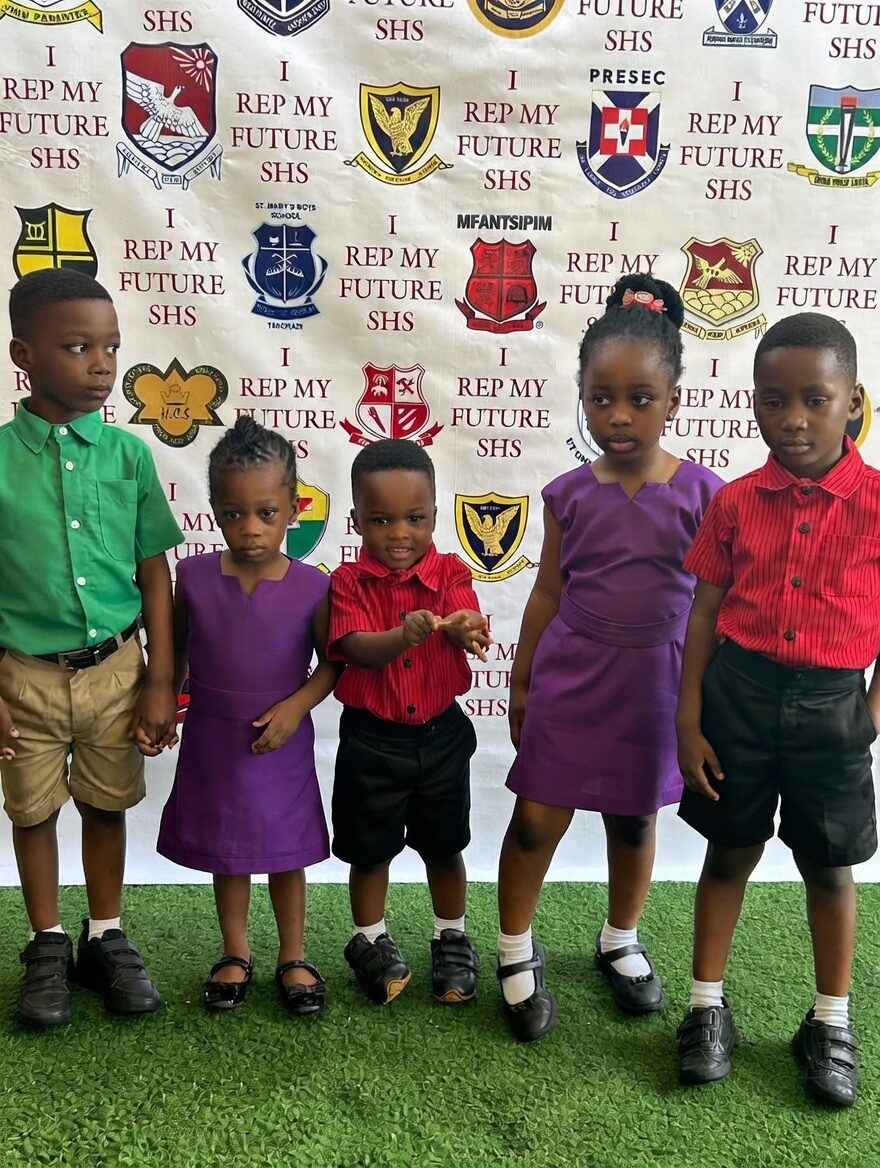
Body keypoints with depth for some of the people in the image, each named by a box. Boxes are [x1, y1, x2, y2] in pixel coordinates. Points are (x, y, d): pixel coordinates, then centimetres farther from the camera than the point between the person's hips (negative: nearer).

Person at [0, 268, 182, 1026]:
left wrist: (160, 682, -1)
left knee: (107, 807, 15)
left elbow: (155, 573, -1)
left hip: (114, 670, 1)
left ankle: (106, 940, 34)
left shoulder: (129, 454, -5)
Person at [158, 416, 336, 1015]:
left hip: (282, 743, -1)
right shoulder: (194, 576, -10)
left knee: (286, 851, 14)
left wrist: (297, 705, -18)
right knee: (225, 851, 18)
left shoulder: (311, 586, -15)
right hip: (213, 741, 2)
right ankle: (236, 954, 37)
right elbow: (176, 648, 3)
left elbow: (332, 661, -5)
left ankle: (293, 956, 33)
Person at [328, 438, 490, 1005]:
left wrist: (466, 630, -49)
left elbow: (469, 630, -23)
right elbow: (356, 648, -24)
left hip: (441, 734, 1)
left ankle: (452, 941, 37)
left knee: (444, 847, 17)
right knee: (370, 849, 15)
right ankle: (372, 942, 37)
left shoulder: (451, 573, -7)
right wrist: (404, 634, -45)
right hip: (371, 739, -1)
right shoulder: (349, 581, -9)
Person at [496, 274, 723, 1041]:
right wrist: (521, 681, 7)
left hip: (654, 688, 0)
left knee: (635, 820, 17)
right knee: (538, 819, 4)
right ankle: (516, 953, 26)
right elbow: (548, 592, 4)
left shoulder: (701, 492, -9)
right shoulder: (570, 494, -4)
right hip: (570, 683, 0)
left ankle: (621, 942, 41)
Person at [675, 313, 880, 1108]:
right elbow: (705, 612, 1)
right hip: (739, 692, 1)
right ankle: (708, 1007, 29)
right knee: (731, 851, 14)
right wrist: (690, 719, -2)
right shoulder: (736, 502, -3)